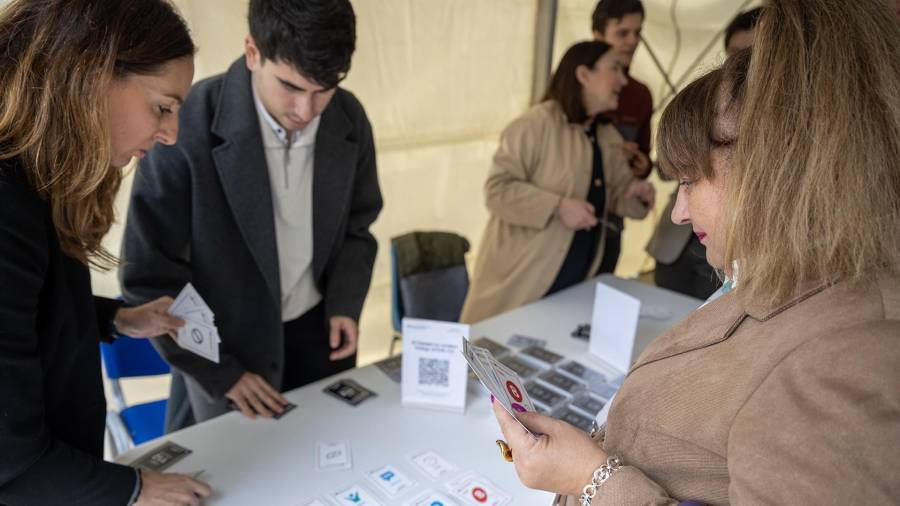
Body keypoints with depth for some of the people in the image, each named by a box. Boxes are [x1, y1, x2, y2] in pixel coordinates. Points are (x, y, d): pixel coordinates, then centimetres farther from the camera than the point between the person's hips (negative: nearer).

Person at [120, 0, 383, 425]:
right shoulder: (186, 128, -24)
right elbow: (149, 275, -16)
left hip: (318, 330, 4)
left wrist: (345, 304, -10)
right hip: (228, 347, -3)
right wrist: (219, 372, -12)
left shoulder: (350, 119, -11)